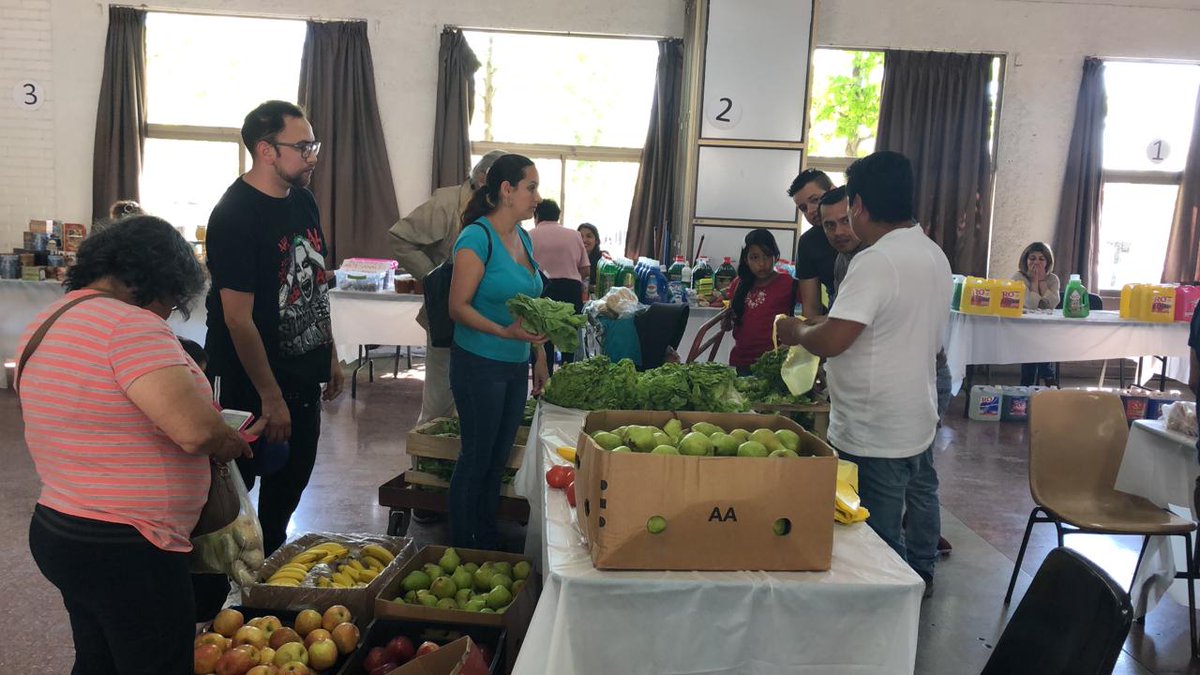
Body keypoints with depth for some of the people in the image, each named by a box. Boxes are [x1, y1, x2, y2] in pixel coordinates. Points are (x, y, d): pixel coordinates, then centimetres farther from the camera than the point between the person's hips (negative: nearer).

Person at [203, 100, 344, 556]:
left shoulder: (303, 200, 4)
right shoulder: (235, 216, -21)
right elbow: (238, 318, -23)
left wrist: (330, 355, 14)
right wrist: (270, 397, -21)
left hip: (304, 375, 8)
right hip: (254, 384, -8)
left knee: (292, 482, 20)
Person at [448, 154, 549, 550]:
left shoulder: (523, 238, 11)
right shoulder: (477, 237, -13)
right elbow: (458, 307, -16)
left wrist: (540, 358, 16)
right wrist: (504, 332, -28)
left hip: (515, 366, 8)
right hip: (480, 365, -8)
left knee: (498, 459, 15)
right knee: (476, 459, 3)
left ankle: (489, 547, 28)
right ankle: (462, 554, 18)